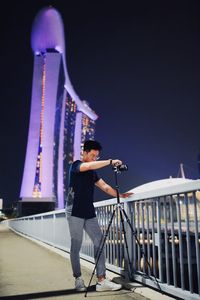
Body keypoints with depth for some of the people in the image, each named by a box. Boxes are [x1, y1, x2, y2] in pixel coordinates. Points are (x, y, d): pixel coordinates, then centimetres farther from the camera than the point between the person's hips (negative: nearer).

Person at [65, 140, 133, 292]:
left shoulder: (93, 172, 17)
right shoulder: (76, 165, -3)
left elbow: (105, 186, 10)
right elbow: (90, 166, -24)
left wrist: (119, 195, -4)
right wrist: (110, 162, -21)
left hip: (89, 213, 6)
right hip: (75, 212, -6)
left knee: (99, 243, -3)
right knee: (76, 246, 0)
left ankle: (102, 281, -2)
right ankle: (78, 279, 14)